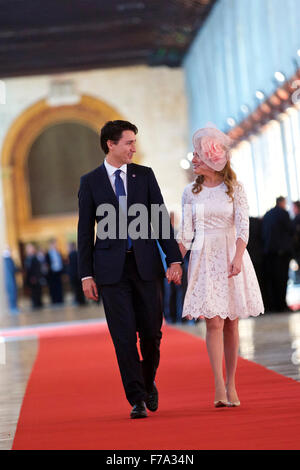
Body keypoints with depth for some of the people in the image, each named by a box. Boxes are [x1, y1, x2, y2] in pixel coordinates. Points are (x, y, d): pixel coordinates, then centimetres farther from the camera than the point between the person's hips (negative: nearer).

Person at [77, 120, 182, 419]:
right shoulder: (90, 182, 3)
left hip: (145, 263, 2)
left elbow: (161, 219, 6)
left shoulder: (145, 175, 7)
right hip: (111, 268, -1)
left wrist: (174, 259, -2)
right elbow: (85, 230, 4)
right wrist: (86, 274, -1)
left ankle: (148, 383, 29)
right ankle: (137, 400, 2)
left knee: (152, 331, 4)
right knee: (124, 336, -4)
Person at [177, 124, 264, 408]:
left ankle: (231, 385, 10)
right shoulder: (190, 192, 8)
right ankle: (219, 388, -12)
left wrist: (237, 257, -20)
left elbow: (243, 226, -6)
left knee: (231, 323, 2)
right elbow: (186, 232, 7)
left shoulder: (234, 188, 1)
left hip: (231, 258, -1)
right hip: (204, 260, 1)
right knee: (214, 322, -9)